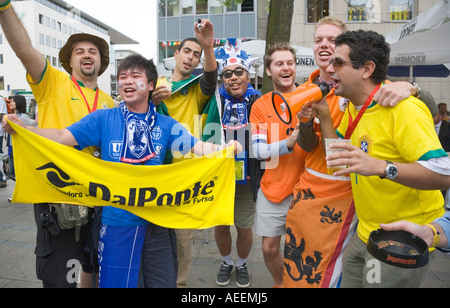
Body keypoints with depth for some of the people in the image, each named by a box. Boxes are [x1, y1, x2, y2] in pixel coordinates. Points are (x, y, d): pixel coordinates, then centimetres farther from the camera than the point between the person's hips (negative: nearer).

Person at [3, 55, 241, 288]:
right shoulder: (103, 119, 0)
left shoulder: (166, 125, 2)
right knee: (118, 281, 14)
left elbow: (197, 146, -7)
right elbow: (63, 137, -5)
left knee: (164, 282, 13)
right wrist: (22, 127, -20)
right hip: (116, 221, -1)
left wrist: (222, 149, -27)